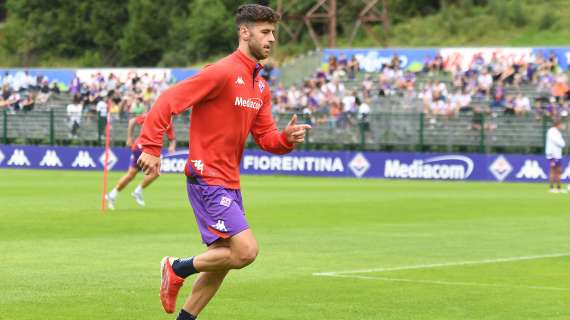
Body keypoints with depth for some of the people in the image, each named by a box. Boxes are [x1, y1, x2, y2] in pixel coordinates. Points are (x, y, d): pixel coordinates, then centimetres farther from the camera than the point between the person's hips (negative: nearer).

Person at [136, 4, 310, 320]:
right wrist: (151, 147, -23)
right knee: (246, 251, -17)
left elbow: (265, 138, 15)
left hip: (230, 183, 9)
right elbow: (168, 101, -17)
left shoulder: (260, 86, 12)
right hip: (207, 179, -9)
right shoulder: (222, 72, -15)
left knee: (223, 260, 13)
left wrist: (287, 138, -7)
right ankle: (178, 269, 3)